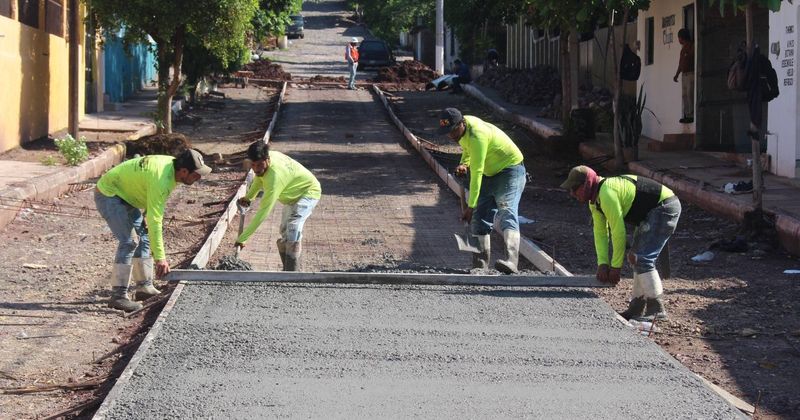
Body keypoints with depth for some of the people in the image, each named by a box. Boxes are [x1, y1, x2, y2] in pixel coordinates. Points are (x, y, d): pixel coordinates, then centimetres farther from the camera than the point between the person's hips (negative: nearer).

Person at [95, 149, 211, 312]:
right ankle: (118, 296, -19)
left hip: (125, 196, 10)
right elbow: (155, 221, -34)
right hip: (108, 194, -10)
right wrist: (160, 258, -32)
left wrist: (147, 214, 6)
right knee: (129, 241, -19)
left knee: (144, 237, 9)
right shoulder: (160, 180, -33)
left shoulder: (172, 164, -5)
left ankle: (144, 287, 15)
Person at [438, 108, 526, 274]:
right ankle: (481, 263, 5)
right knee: (480, 217, 3)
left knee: (507, 213, -27)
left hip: (510, 170, -10)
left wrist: (471, 206, -34)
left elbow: (476, 173, -33)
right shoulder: (464, 125, -3)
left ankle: (511, 261, -44)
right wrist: (464, 163, -3)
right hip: (490, 173, 10)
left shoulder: (477, 136, -32)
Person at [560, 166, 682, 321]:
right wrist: (602, 263, -3)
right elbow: (600, 232, 8)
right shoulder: (595, 199, 8)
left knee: (642, 259, -15)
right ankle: (637, 306, 21)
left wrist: (615, 267, -15)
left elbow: (618, 231, -23)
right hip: (652, 211, 11)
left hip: (665, 208, -11)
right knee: (636, 258, 15)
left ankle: (656, 309, -10)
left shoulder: (607, 194, -25)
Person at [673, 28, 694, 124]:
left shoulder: (692, 46, -8)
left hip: (691, 73, -9)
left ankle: (691, 115, -13)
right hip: (684, 74, 9)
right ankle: (686, 115, 6)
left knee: (690, 95, -12)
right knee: (684, 95, 5)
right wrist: (677, 74, 23)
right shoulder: (683, 48, 19)